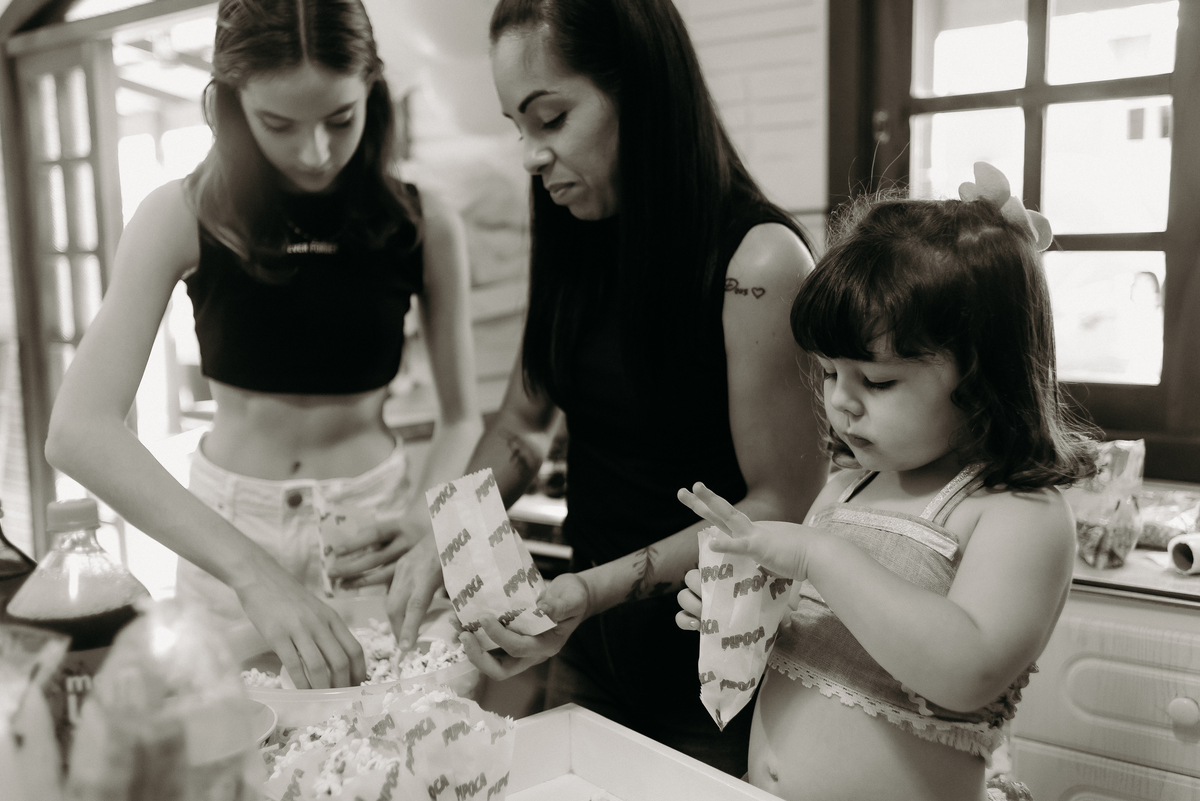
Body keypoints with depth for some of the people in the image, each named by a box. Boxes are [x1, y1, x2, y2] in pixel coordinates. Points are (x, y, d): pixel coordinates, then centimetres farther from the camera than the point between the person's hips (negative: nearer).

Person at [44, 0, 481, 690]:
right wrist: (253, 571, -35)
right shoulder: (184, 218, -13)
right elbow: (77, 431, -24)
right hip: (227, 531, 0)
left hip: (375, 522, 1)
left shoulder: (426, 226, -9)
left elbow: (464, 419, -1)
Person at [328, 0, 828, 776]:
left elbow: (785, 507, -17)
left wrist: (598, 587, -23)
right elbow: (523, 425, 9)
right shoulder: (579, 246, 0)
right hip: (590, 646, 6)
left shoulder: (756, 262, -21)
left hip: (708, 664, -6)